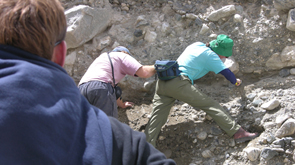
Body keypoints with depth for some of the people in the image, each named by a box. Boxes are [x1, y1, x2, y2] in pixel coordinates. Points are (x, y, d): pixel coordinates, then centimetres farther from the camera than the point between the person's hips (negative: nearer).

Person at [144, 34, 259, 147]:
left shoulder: (197, 45, 23)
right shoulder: (210, 55, 1)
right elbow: (226, 72, 2)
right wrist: (235, 82, 22)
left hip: (162, 82, 8)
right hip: (178, 83, -8)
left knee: (156, 119, 0)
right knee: (210, 105, -3)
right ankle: (237, 133, -5)